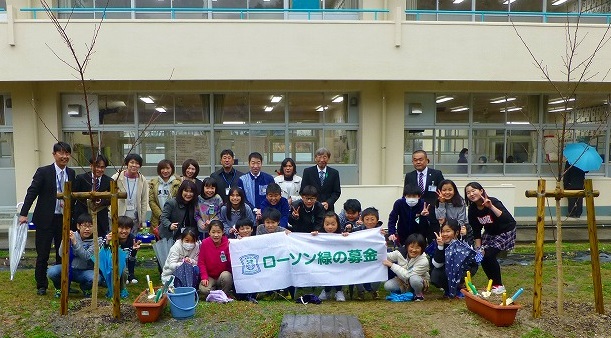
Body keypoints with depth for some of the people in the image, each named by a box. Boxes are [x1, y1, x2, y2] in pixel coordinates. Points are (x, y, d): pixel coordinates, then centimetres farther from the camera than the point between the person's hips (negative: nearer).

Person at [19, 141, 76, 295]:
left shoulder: (71, 173, 6)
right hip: (45, 219, -3)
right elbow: (32, 192, -9)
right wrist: (24, 213, -13)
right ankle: (41, 285, 21)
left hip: (64, 219, 3)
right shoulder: (43, 172, -6)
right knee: (43, 254, 6)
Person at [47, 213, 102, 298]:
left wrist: (74, 242, -30)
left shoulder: (96, 240, -9)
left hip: (85, 271, -2)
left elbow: (87, 256, -22)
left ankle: (85, 288, 6)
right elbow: (61, 254, -12)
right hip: (68, 269, 2)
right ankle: (60, 287, 8)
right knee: (51, 272, -27)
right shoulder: (72, 235, -5)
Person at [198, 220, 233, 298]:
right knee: (203, 290, -29)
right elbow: (201, 262, -3)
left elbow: (232, 262, -14)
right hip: (210, 276, 0)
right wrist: (204, 277, -12)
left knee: (226, 275, -35)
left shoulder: (227, 243, -10)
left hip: (224, 274, 0)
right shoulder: (205, 243, -8)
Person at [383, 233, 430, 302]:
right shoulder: (401, 252, -17)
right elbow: (386, 258, -5)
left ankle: (419, 294, -6)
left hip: (420, 282, -3)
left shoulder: (423, 261, -28)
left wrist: (391, 265, -32)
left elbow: (407, 275, -33)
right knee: (387, 285, -22)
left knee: (414, 279, -38)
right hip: (403, 281, 4)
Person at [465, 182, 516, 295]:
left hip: (505, 232, -6)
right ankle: (493, 283, 14)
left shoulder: (493, 202, -27)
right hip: (490, 233, 6)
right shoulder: (472, 209, -10)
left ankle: (499, 285, -1)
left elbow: (509, 220, -41)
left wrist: (491, 207, -47)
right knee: (481, 256, -8)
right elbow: (476, 230, -1)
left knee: (489, 255, -19)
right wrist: (478, 248, -4)